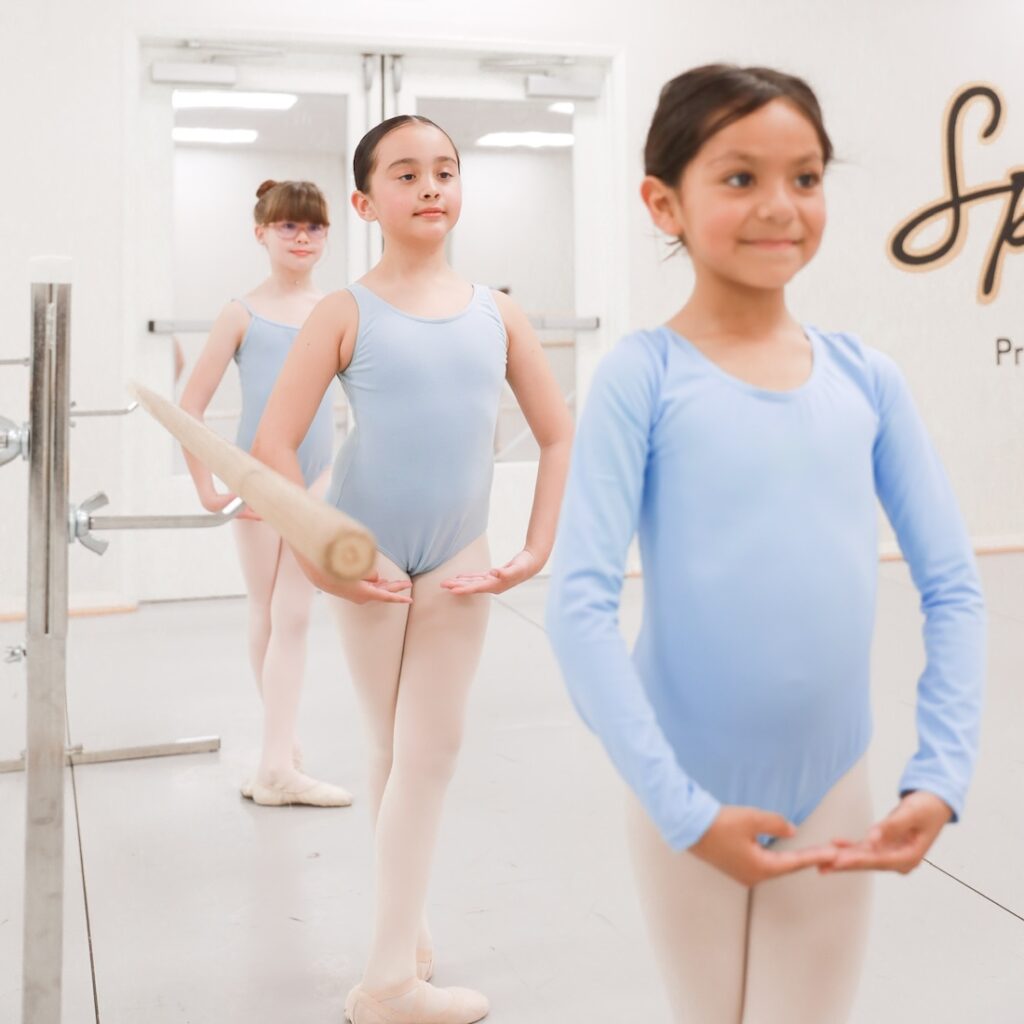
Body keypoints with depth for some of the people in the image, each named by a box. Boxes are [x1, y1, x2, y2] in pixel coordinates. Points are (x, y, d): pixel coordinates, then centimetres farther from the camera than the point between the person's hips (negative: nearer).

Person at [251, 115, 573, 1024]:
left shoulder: (496, 313, 1)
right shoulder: (348, 313, -6)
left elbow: (560, 436, 6)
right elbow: (274, 443, -9)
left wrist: (535, 551, 0)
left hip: (458, 560, 2)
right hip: (369, 561, -2)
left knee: (432, 748, 2)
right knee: (392, 746, 10)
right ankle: (406, 925, 25)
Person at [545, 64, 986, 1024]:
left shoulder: (866, 377, -1)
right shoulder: (644, 374, -12)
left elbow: (953, 587, 3)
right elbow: (579, 606, -18)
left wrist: (940, 774, -6)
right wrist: (683, 807, -18)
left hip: (833, 791, 3)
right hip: (692, 801, -2)